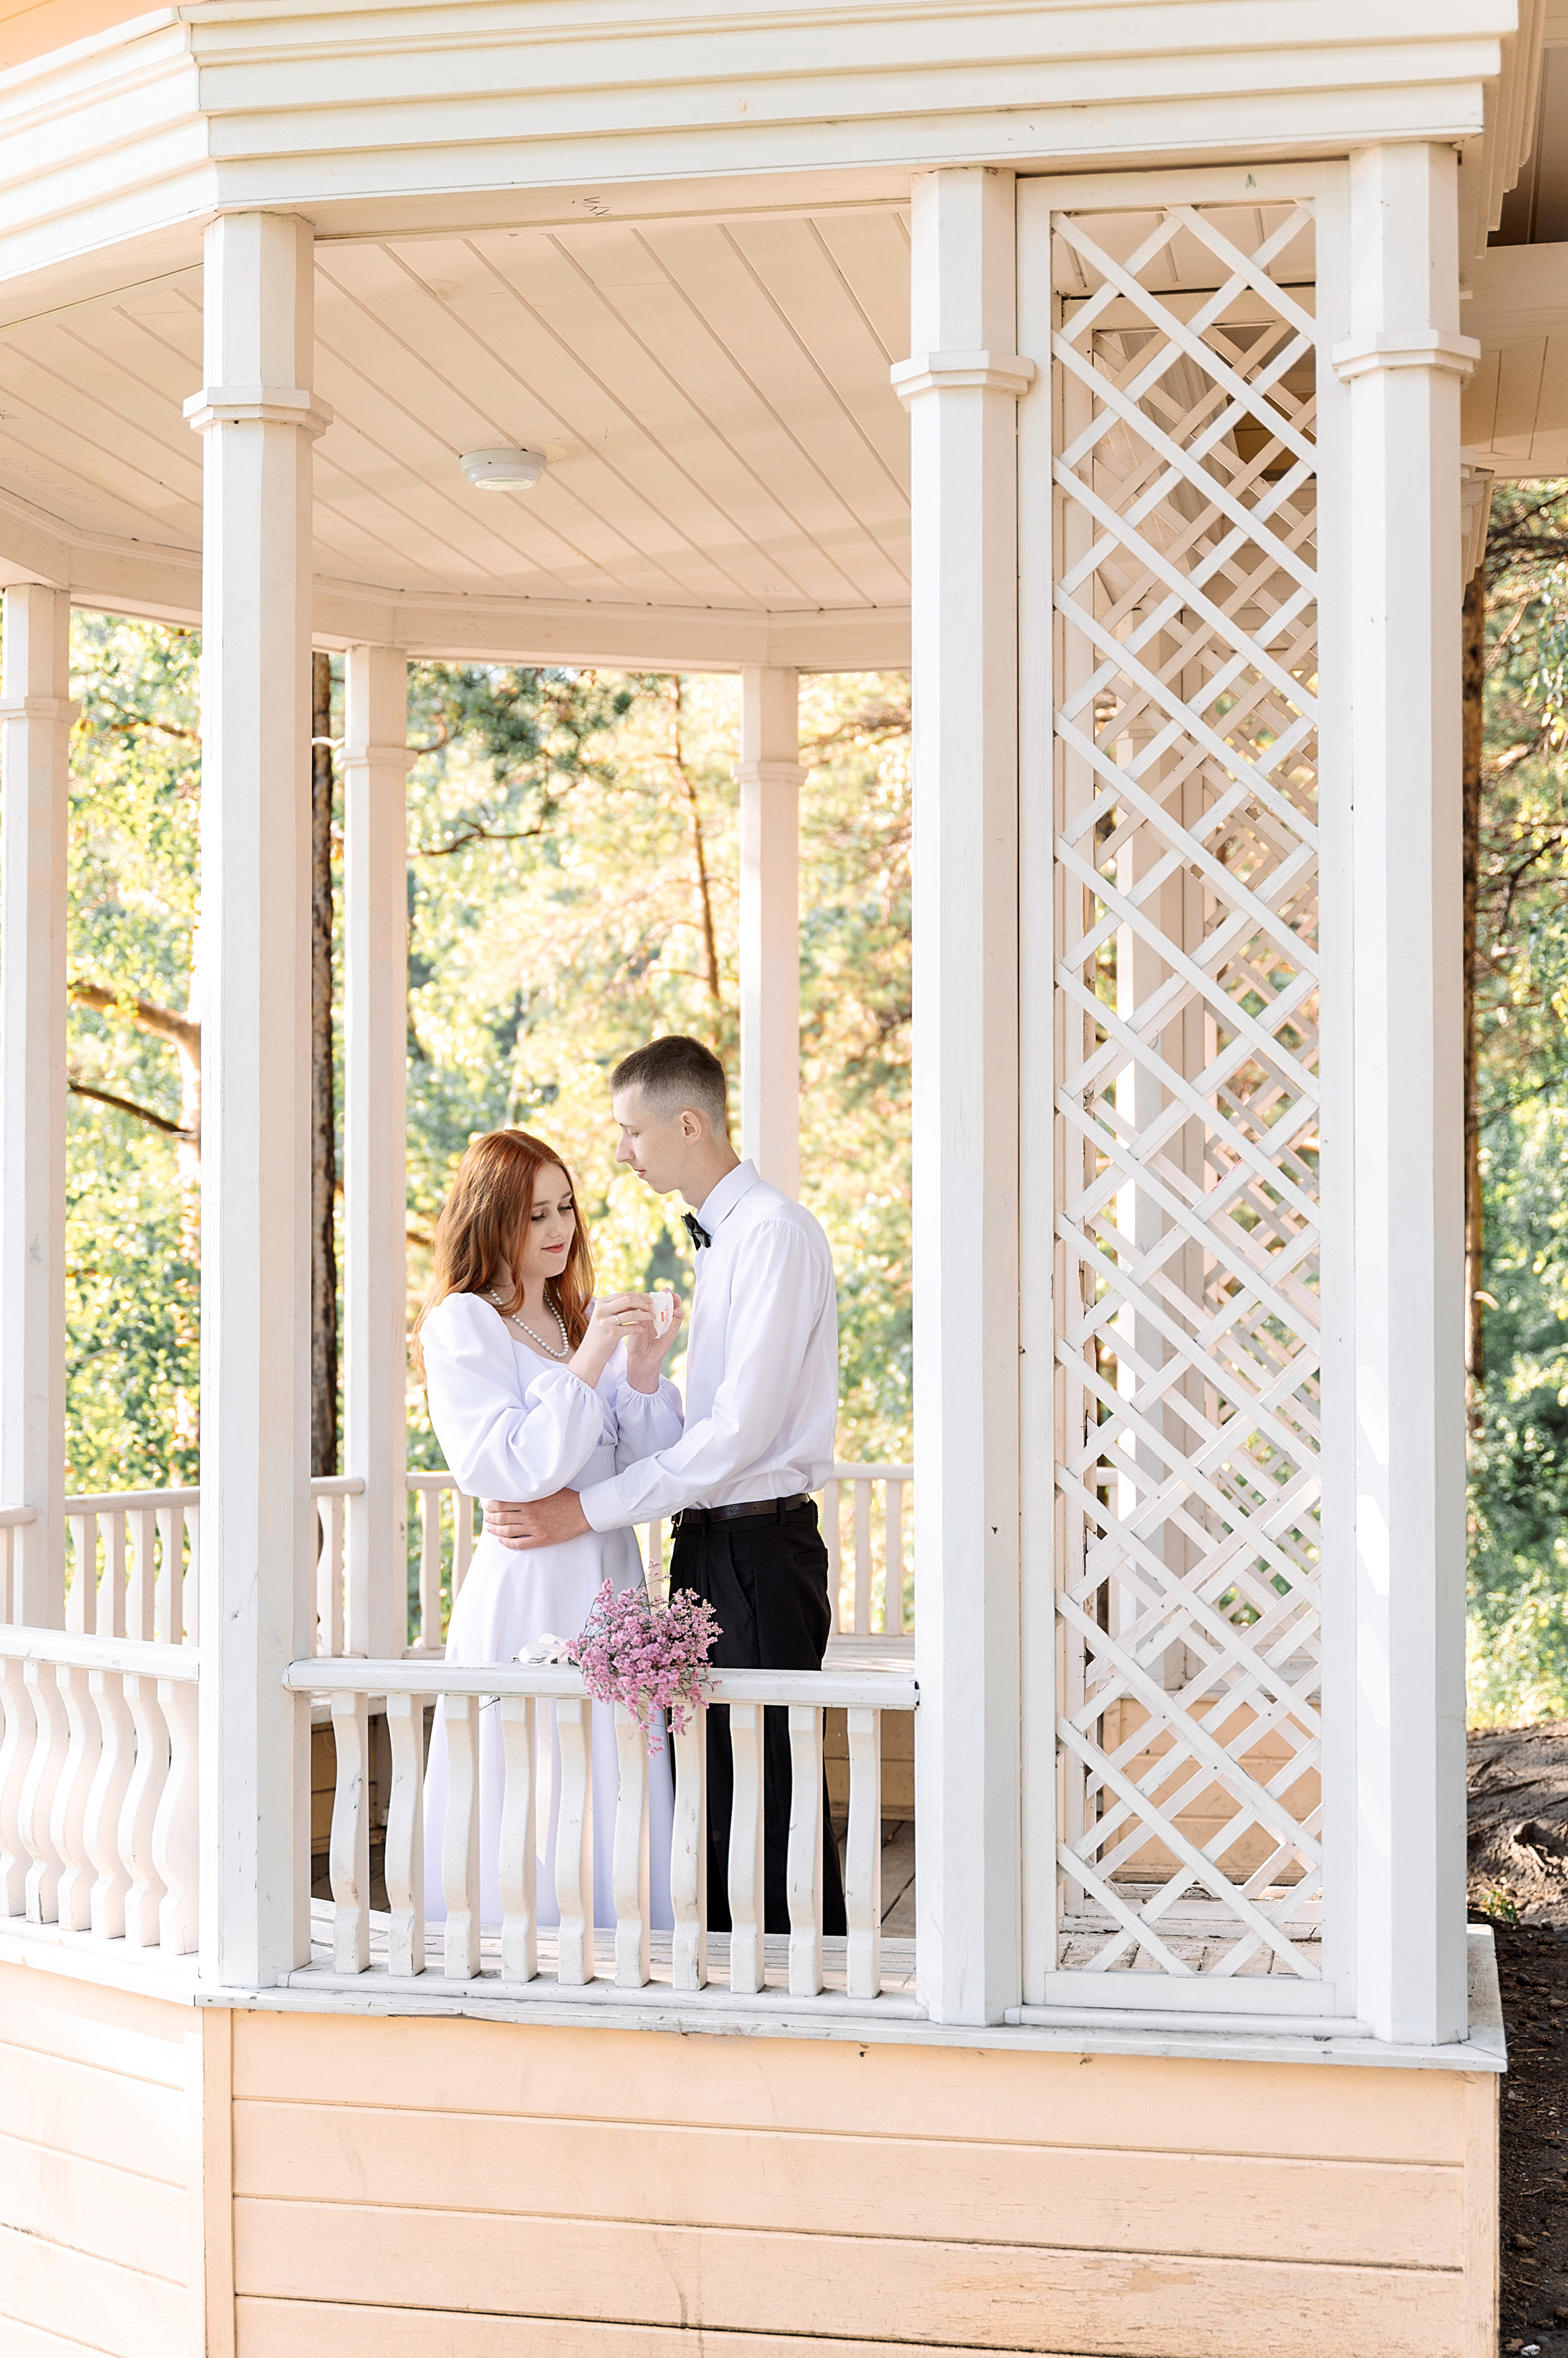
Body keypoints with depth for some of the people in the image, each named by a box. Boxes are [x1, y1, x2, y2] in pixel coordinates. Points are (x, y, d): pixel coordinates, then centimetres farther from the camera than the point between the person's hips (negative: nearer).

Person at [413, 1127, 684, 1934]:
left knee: (613, 1812, 7)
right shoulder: (461, 1325, -4)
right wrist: (587, 1364, -17)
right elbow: (510, 1470, -14)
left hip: (608, 1579, 6)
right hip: (527, 1587, -6)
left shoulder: (591, 1318, 14)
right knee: (534, 1819, -4)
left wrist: (643, 1376, -7)